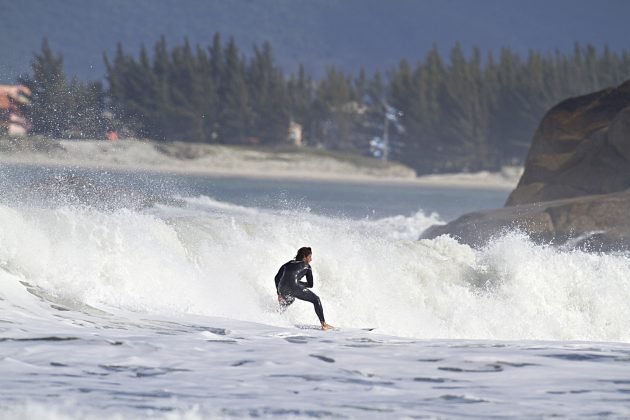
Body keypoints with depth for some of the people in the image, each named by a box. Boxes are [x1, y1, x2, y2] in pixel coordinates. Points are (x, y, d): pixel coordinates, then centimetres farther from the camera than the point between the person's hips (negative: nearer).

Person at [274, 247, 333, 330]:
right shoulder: (306, 266, 19)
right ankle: (323, 324, 1)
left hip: (282, 289, 5)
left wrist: (279, 293, 25)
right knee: (316, 300, 10)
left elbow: (277, 278, 25)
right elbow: (310, 284, 16)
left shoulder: (289, 264, 31)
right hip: (294, 287, -5)